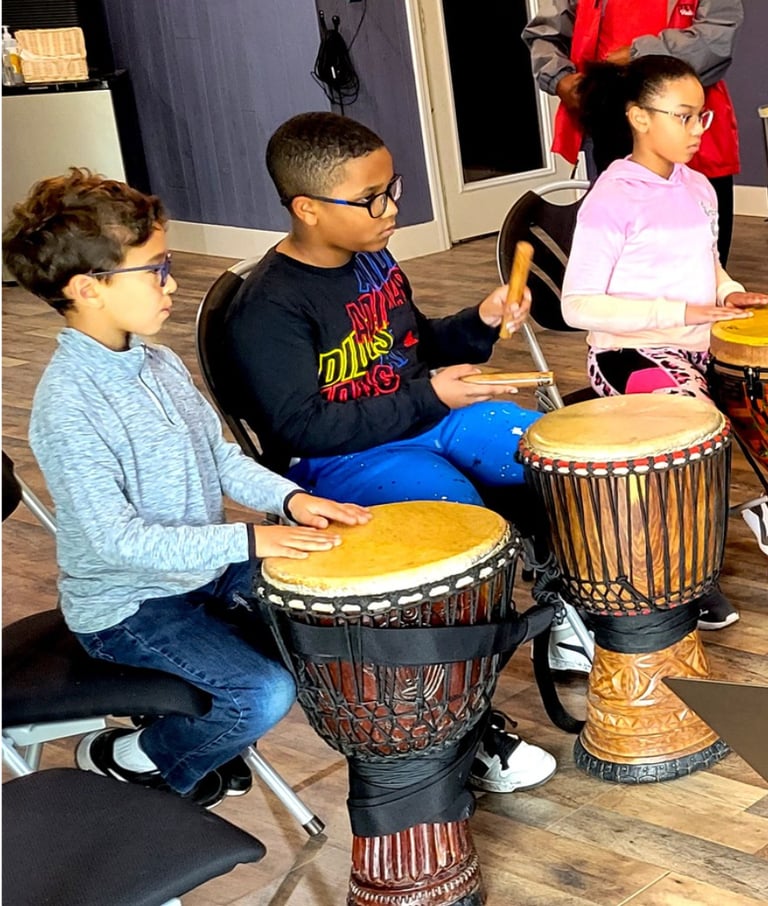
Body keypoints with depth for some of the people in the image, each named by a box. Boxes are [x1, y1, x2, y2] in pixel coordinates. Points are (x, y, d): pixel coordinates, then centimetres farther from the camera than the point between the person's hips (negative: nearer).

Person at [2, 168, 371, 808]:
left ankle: (214, 729, 19)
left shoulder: (159, 363, 2)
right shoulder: (68, 405, -25)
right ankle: (128, 762, 4)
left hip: (205, 569, 9)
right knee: (264, 692, -23)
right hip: (126, 606, -9)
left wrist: (290, 498, -8)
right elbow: (117, 539, -29)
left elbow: (220, 457, 10)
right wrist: (248, 540, -31)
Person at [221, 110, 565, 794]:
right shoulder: (268, 307, -18)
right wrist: (428, 398, -22)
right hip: (333, 462, -8)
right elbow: (303, 425, -23)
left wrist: (479, 326, 3)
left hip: (429, 418, 8)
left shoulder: (374, 259, 8)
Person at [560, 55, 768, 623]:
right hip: (629, 355, -8)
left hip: (699, 347, 8)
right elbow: (579, 305, -19)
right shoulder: (612, 199, -14)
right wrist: (683, 311, -21)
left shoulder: (698, 189, 10)